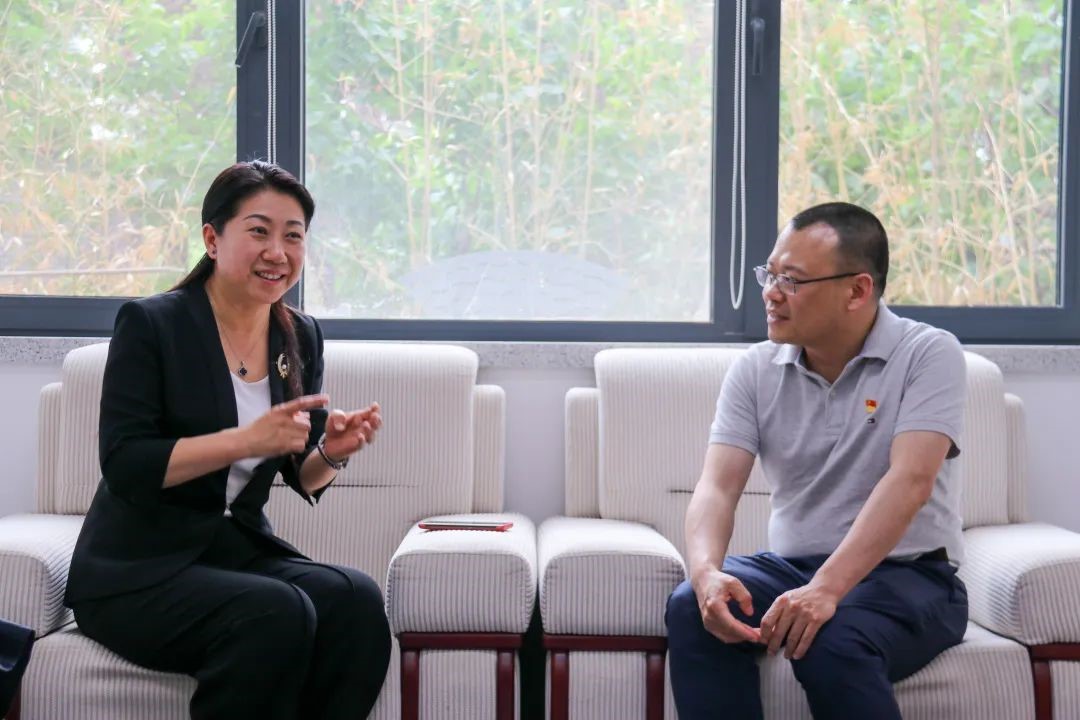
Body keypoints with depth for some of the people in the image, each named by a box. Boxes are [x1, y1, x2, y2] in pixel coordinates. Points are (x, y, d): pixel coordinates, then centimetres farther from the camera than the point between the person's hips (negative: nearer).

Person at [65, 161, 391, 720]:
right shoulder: (150, 324, -9)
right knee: (276, 612, -31)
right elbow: (123, 466, -17)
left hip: (240, 549, 5)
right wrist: (246, 440, -27)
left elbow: (304, 479, 12)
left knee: (356, 600, -24)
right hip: (135, 570, -5)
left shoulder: (300, 338, 7)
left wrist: (331, 452, -11)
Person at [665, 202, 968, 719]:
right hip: (792, 565, 4)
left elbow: (910, 481, -23)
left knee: (831, 642, -34)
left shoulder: (928, 354, -10)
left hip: (907, 575, -4)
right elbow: (718, 487, -8)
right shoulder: (755, 370, 2)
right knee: (692, 608, -25)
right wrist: (706, 572, -30)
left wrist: (825, 590, -35)